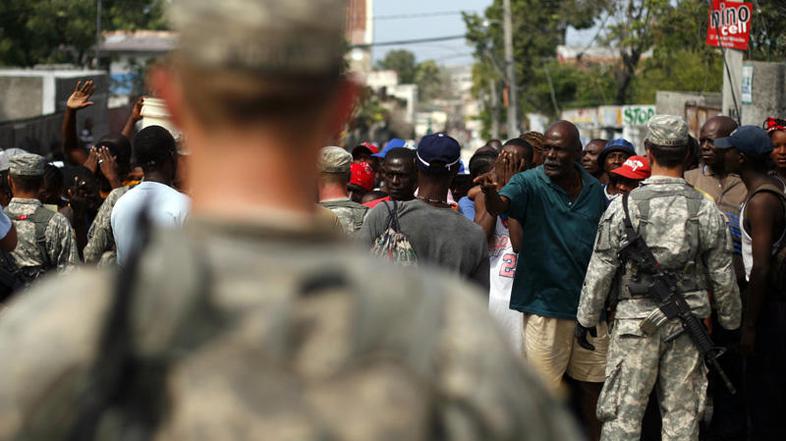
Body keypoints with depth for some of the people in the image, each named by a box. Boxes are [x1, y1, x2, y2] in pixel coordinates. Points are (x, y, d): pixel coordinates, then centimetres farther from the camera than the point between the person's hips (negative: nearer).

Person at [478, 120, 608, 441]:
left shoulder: (595, 190, 5)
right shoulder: (530, 183, -8)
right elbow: (500, 206, -28)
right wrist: (490, 193, -51)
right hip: (545, 307, -4)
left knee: (592, 388, 15)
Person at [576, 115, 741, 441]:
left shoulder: (623, 206, -7)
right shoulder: (706, 210, -1)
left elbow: (600, 271, -4)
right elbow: (723, 277, 4)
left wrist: (586, 319, 8)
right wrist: (731, 324, 18)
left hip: (635, 319, -2)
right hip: (687, 324, 2)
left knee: (622, 414, 3)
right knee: (682, 414, 9)